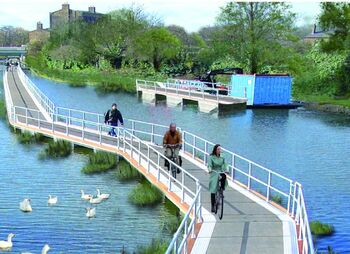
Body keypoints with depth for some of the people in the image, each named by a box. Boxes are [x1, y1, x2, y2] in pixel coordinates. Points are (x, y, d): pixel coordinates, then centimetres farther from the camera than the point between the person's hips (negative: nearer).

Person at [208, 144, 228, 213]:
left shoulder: (222, 158, 7)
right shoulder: (211, 157, -4)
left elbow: (224, 164, -5)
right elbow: (209, 164, -18)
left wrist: (226, 170, -26)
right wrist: (209, 169, -39)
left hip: (220, 173, 3)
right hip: (214, 174, -2)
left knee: (224, 176, -34)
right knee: (213, 190, -3)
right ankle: (213, 206, 9)